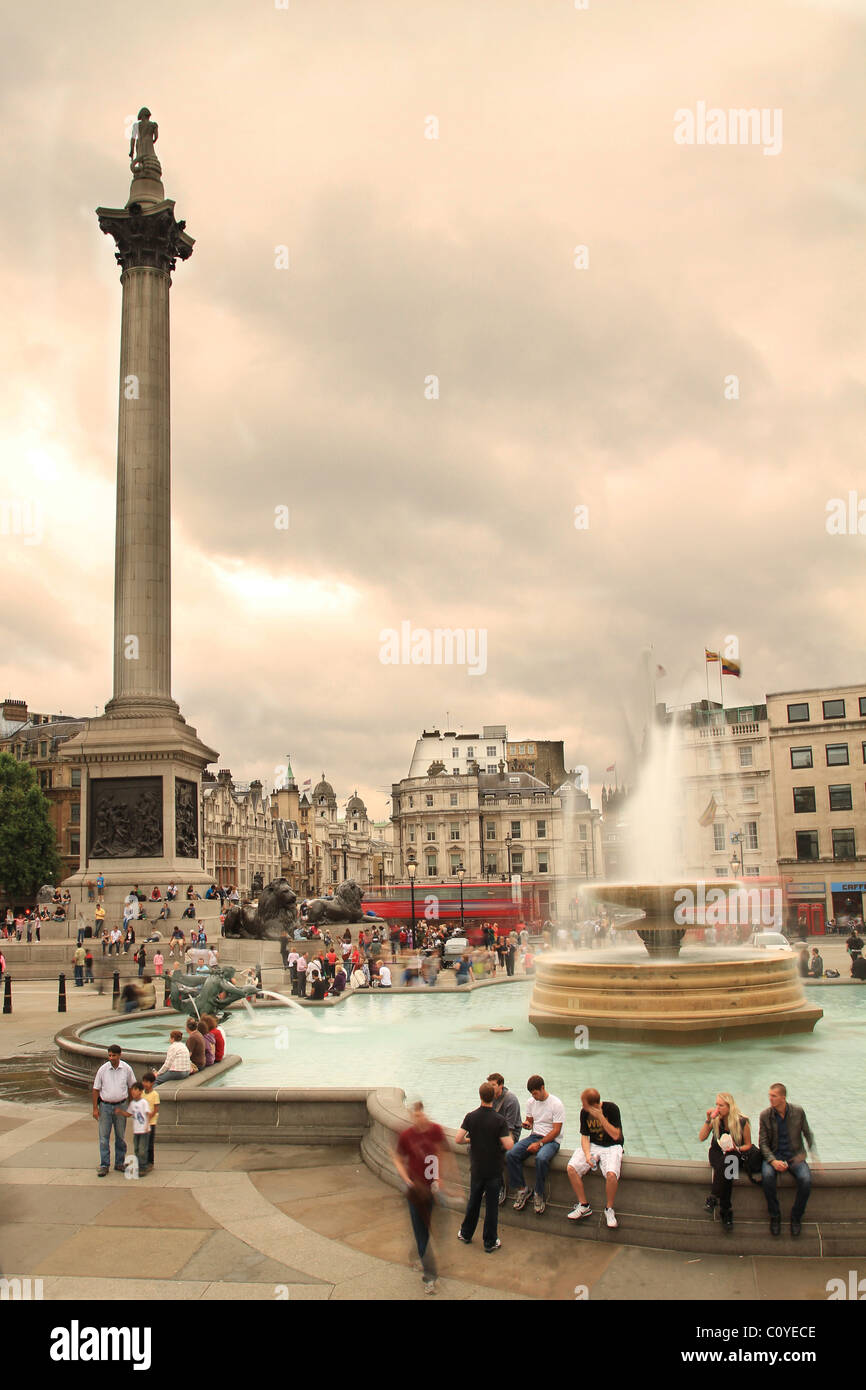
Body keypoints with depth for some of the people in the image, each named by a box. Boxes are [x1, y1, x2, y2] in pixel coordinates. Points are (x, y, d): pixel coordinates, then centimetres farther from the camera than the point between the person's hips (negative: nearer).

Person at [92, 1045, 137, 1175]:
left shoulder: (127, 1069, -4)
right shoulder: (103, 1069, -7)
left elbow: (132, 1087, 8)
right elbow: (96, 1089, -1)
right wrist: (95, 1108, -4)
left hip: (121, 1106, 1)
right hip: (105, 1106, -1)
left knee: (121, 1136, 9)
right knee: (104, 1136, -1)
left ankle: (119, 1163, 20)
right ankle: (104, 1165, 6)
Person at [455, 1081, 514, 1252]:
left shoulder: (471, 1117, -10)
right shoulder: (500, 1120, -18)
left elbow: (458, 1139, -11)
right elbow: (509, 1145, -21)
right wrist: (509, 1135, 0)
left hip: (476, 1168, 3)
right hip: (494, 1170, -3)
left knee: (473, 1201, 20)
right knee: (491, 1205, 8)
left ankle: (466, 1234, 34)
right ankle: (490, 1242, 16)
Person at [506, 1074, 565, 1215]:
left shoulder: (556, 1104, -11)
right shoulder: (532, 1102, 9)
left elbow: (556, 1130, -12)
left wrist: (539, 1144, -20)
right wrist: (527, 1124, -7)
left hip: (551, 1140, -6)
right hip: (533, 1136, 6)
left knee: (541, 1158, -38)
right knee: (511, 1155, -21)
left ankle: (539, 1195, -19)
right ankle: (522, 1190, -7)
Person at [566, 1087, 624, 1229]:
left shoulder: (611, 1108, -15)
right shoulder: (584, 1112, -3)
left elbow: (615, 1135, -16)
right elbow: (584, 1136, 0)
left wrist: (600, 1117, -24)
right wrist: (587, 1154, -18)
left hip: (612, 1147, -4)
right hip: (592, 1146, 4)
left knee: (611, 1174, -33)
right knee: (571, 1168, -20)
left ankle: (609, 1209, -6)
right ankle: (584, 1205, -3)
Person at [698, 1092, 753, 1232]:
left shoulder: (743, 1122, -7)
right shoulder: (715, 1119, -2)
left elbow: (748, 1145, 4)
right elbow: (701, 1138, -6)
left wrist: (736, 1149, -16)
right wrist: (708, 1120, -15)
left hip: (734, 1154, -1)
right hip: (717, 1153, 1)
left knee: (725, 1164, -36)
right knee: (724, 1166, -33)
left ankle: (713, 1198, -24)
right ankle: (726, 1211, -27)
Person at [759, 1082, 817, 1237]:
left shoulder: (798, 1112, -2)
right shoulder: (765, 1115, -4)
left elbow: (807, 1134, 10)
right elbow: (763, 1143, -2)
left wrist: (815, 1155, -2)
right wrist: (773, 1161, -19)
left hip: (795, 1156, 0)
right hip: (773, 1155, 0)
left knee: (806, 1180, -29)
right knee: (767, 1175, -33)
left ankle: (796, 1216, -3)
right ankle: (774, 1216, -11)